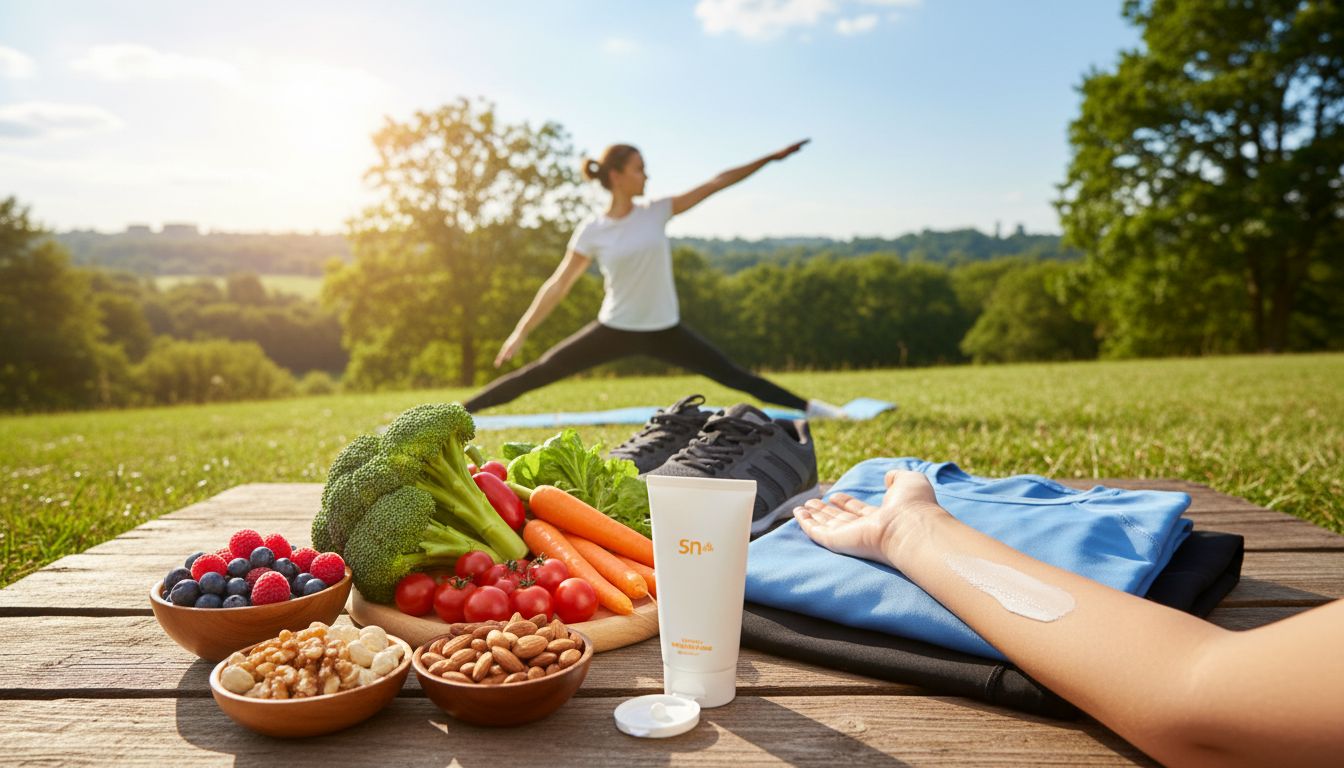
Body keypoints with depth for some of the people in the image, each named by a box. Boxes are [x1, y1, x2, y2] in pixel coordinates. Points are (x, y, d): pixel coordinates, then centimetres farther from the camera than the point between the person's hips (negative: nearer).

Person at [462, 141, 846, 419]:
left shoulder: (657, 212, -4)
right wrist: (521, 331, -7)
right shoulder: (592, 231, -9)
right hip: (615, 330, -1)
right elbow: (558, 285, -5)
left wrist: (771, 157, -3)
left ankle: (808, 407, 14)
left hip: (664, 330, 2)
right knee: (535, 374, -2)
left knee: (734, 376, 5)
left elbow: (716, 183, -3)